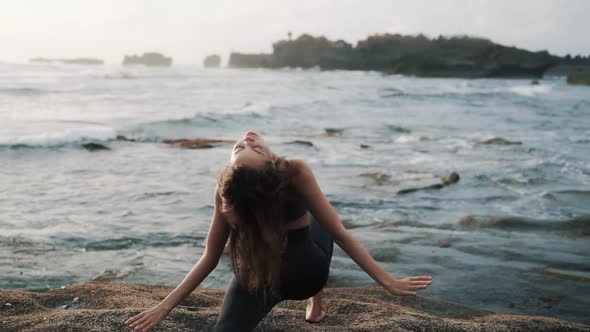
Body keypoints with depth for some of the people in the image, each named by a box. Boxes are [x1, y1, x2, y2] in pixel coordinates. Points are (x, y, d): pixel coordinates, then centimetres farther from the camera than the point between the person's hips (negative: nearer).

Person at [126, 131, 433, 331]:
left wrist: (165, 305, -5)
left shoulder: (226, 190, -21)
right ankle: (315, 303, 29)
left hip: (258, 276, 0)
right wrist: (388, 281, -16)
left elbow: (209, 259, -13)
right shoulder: (296, 173, -28)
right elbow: (340, 235, -23)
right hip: (308, 274, 0)